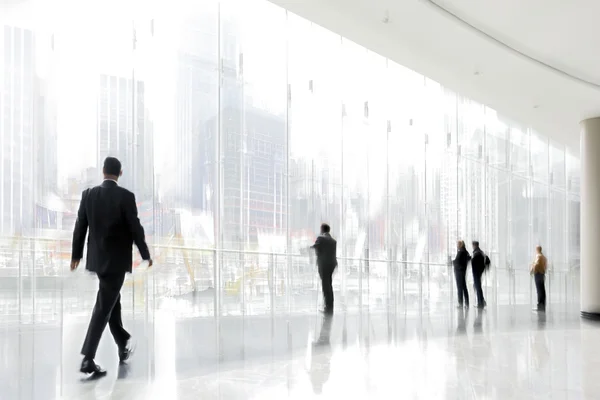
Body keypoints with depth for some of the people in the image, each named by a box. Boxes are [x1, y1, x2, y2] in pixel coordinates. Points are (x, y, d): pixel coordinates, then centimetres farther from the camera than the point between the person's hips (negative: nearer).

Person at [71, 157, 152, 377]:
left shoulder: (88, 194, 0)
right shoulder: (126, 196, -14)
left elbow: (80, 226, 4)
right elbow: (136, 228, -12)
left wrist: (76, 254, 16)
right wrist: (146, 254, 1)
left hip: (97, 258, 6)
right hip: (117, 259, -5)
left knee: (112, 299, 21)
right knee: (103, 307, -3)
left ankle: (123, 344, 34)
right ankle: (88, 358, -5)